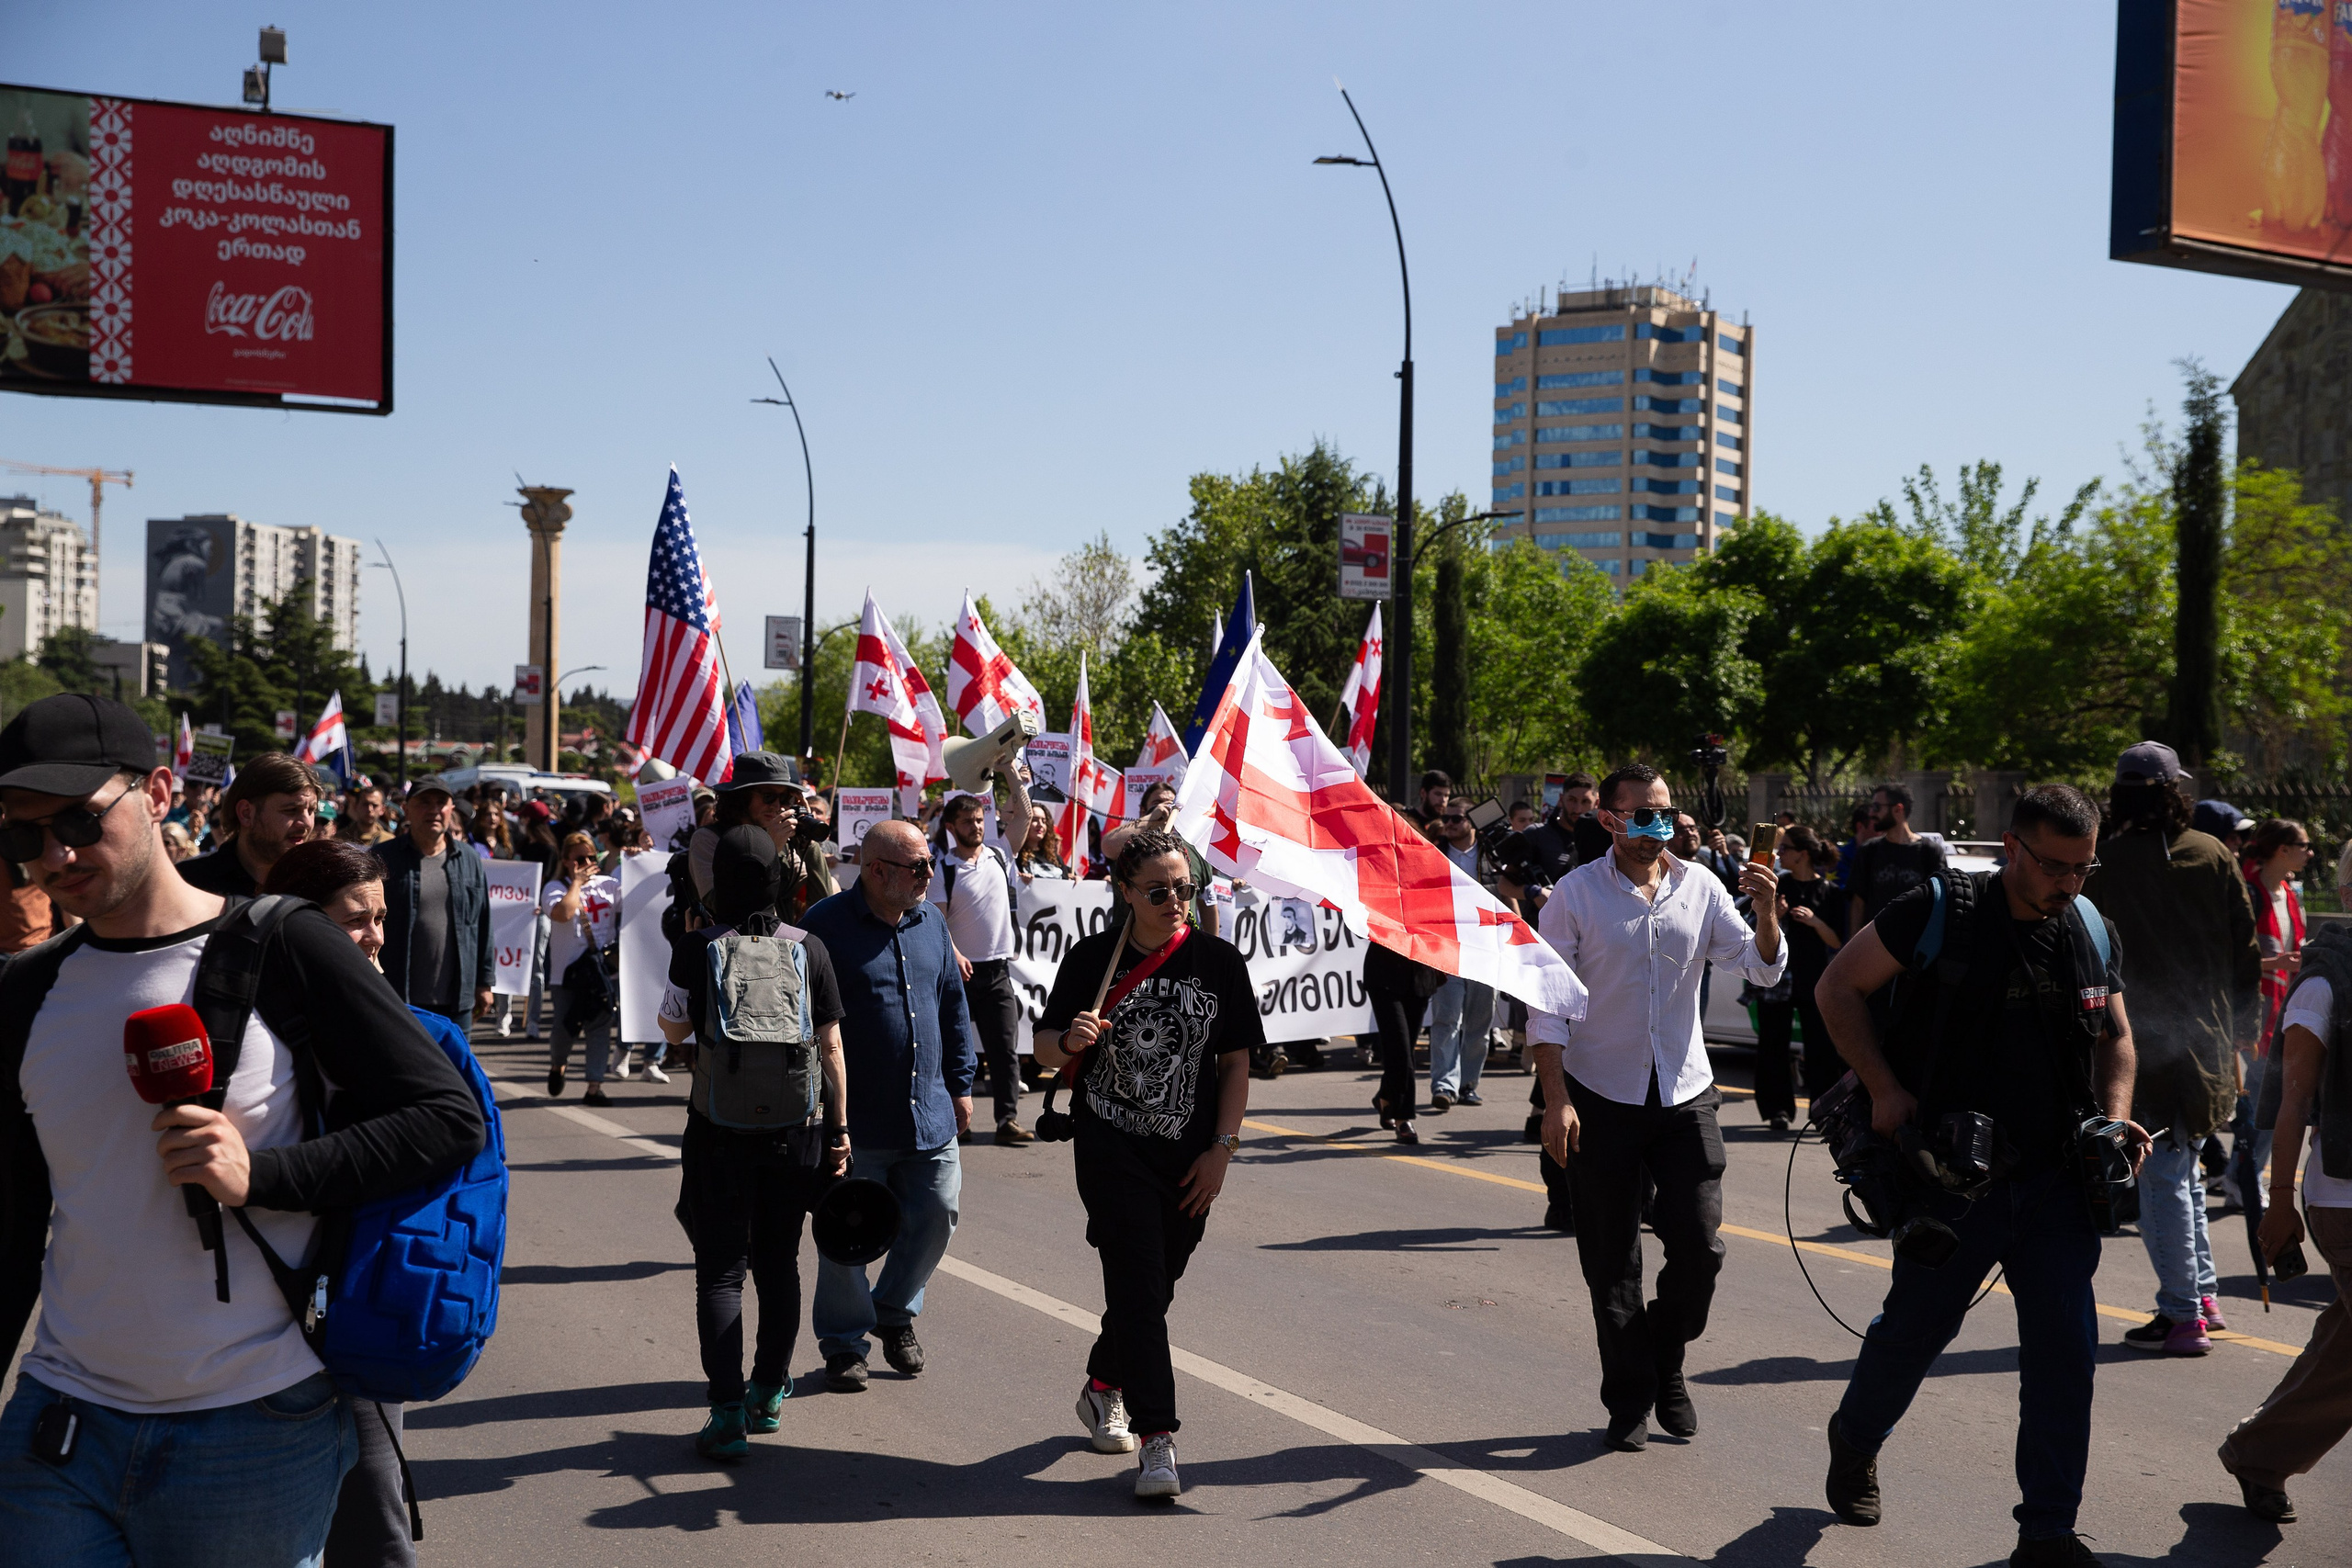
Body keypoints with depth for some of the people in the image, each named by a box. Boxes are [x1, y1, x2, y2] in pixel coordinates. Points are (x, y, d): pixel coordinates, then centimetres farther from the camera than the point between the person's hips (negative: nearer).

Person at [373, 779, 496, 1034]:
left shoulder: (469, 860, 10)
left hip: (456, 1001, 3)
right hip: (397, 998, -3)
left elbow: (482, 925, 13)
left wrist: (484, 983, 12)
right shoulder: (382, 859, -2)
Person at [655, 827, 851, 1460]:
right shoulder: (809, 949, -2)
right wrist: (839, 1128, 9)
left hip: (721, 1126, -2)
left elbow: (673, 1030, 7)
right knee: (779, 1264, 14)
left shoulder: (697, 947, -7)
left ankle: (727, 1413, -5)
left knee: (721, 1269, 2)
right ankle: (768, 1396, 23)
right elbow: (831, 1045, 1)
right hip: (796, 1125, 2)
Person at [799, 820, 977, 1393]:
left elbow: (953, 1006, 18)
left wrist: (961, 1084, 17)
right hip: (858, 1121, -5)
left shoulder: (929, 921, 9)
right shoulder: (826, 924, -11)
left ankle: (895, 1312, 32)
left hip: (930, 1116, 6)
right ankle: (843, 1343, 21)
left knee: (936, 1217, 9)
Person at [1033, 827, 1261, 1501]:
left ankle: (1103, 1388, 40)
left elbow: (1236, 1062, 3)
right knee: (1139, 1286, -10)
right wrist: (1070, 1040, -20)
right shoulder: (1093, 958, -3)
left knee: (1155, 1286, 14)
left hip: (1189, 1158, 2)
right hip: (1111, 1148, -2)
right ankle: (1157, 1440, -7)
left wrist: (1222, 1149, -3)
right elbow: (1044, 1048, 4)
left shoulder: (1219, 960, -1)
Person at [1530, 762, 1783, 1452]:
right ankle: (1629, 1400, 18)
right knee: (1612, 1265, 4)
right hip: (1602, 1099, -2)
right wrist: (1556, 1098, -13)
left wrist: (1767, 913, -16)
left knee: (1699, 1247, 0)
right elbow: (1546, 1001, -6)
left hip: (1685, 1094, 2)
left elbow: (1763, 969, 4)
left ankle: (1666, 1361, 27)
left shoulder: (1699, 887, 3)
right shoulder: (1576, 894, -5)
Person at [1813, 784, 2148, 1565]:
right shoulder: (1941, 911, -10)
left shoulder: (2094, 931, 5)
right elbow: (1838, 987, -4)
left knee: (2066, 1353, 1)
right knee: (1915, 1326, 12)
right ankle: (1855, 1438, 42)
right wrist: (1885, 1091, -12)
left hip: (2057, 1180, 4)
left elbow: (2114, 1036, 18)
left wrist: (2115, 1117, 1)